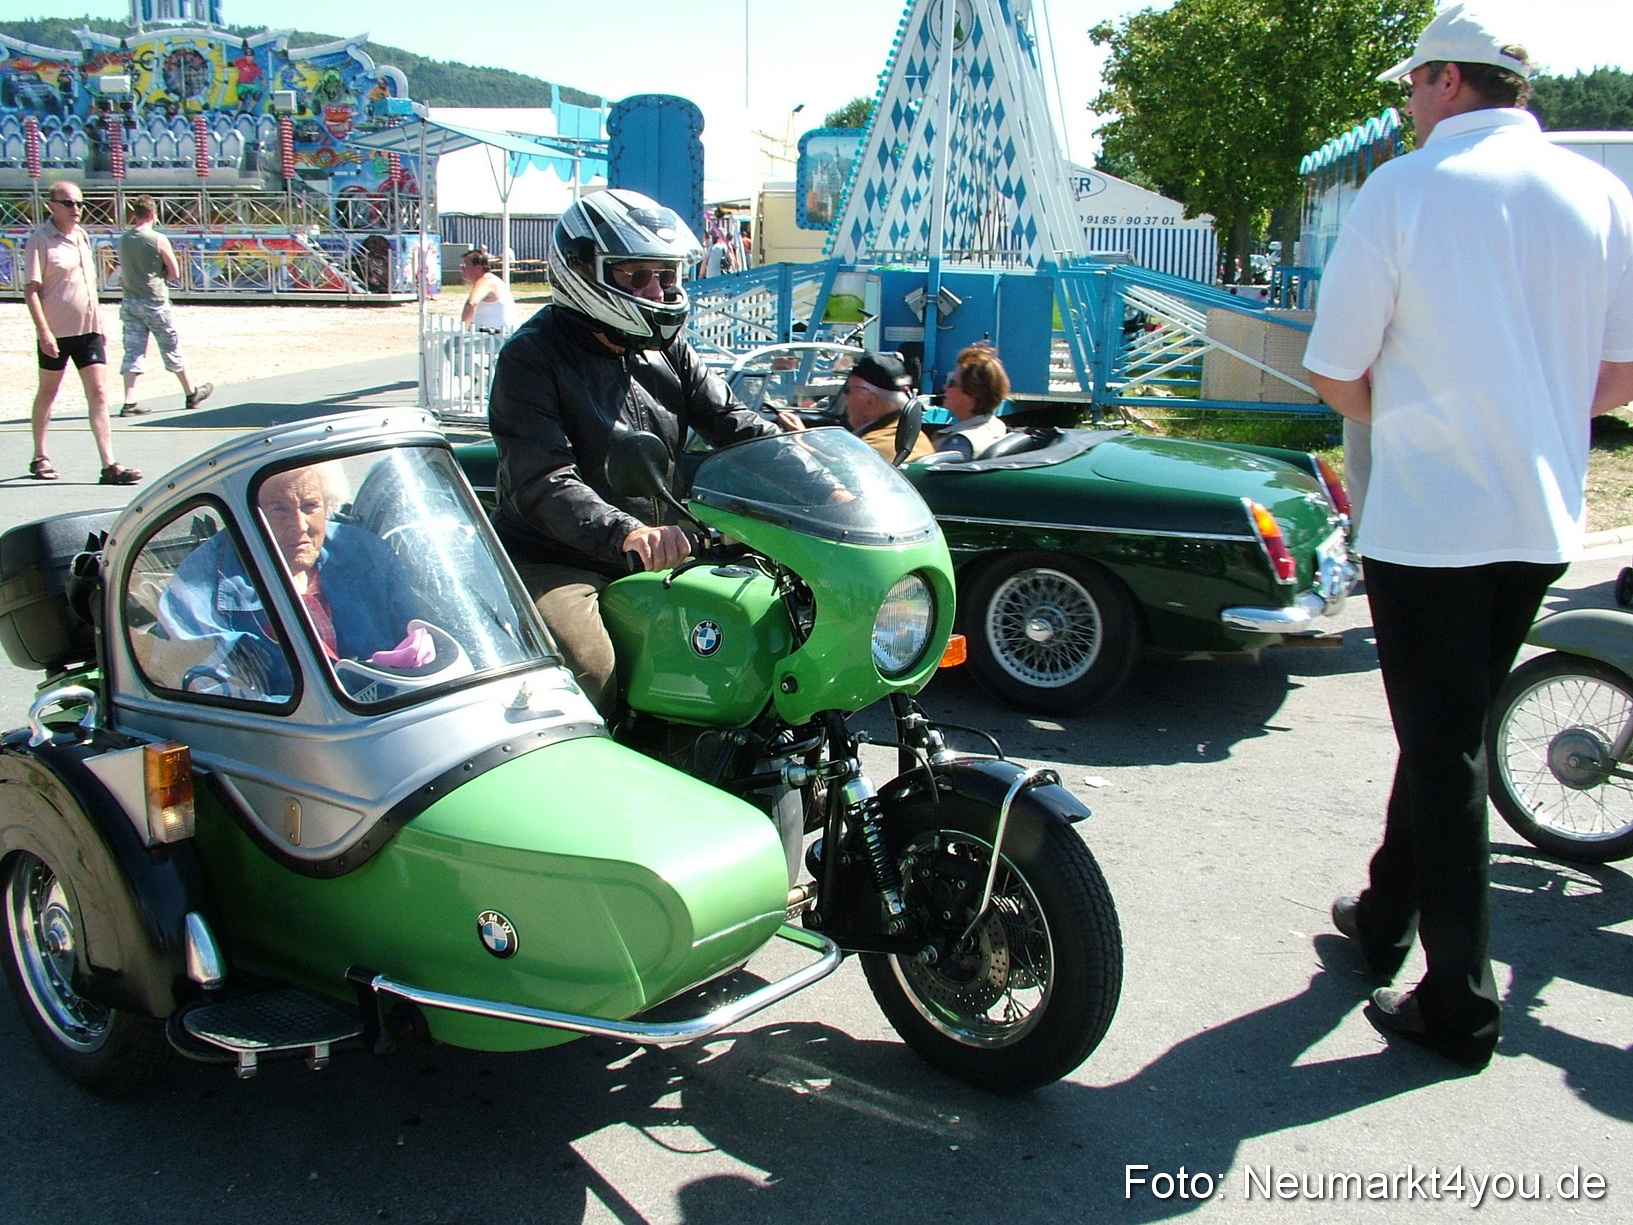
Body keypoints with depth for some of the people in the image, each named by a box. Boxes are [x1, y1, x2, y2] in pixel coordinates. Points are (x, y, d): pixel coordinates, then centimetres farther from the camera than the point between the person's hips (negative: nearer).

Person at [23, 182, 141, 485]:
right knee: (48, 393, 9)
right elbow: (31, 289, -12)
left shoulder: (83, 236, 12)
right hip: (56, 332, -5)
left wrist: (99, 324, 19)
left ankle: (109, 465, -7)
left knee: (98, 394, -3)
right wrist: (43, 330, -20)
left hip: (88, 329, 5)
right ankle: (39, 458, 23)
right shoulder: (40, 239, -8)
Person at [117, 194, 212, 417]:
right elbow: (175, 273, -7)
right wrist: (158, 277, 7)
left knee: (133, 352, 3)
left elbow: (123, 273, 14)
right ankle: (192, 393, 24)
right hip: (154, 302, -4)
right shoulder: (158, 240, -12)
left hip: (130, 301, 5)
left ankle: (130, 402, -4)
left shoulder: (123, 239, 5)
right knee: (171, 349, 9)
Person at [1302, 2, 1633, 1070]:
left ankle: (1459, 1002, 10)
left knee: (1446, 750, 3)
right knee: (1452, 732, 19)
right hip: (1543, 521, 6)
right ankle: (1387, 915, 36)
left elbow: (1336, 374, -8)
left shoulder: (1405, 189, -10)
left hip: (1428, 520, -5)